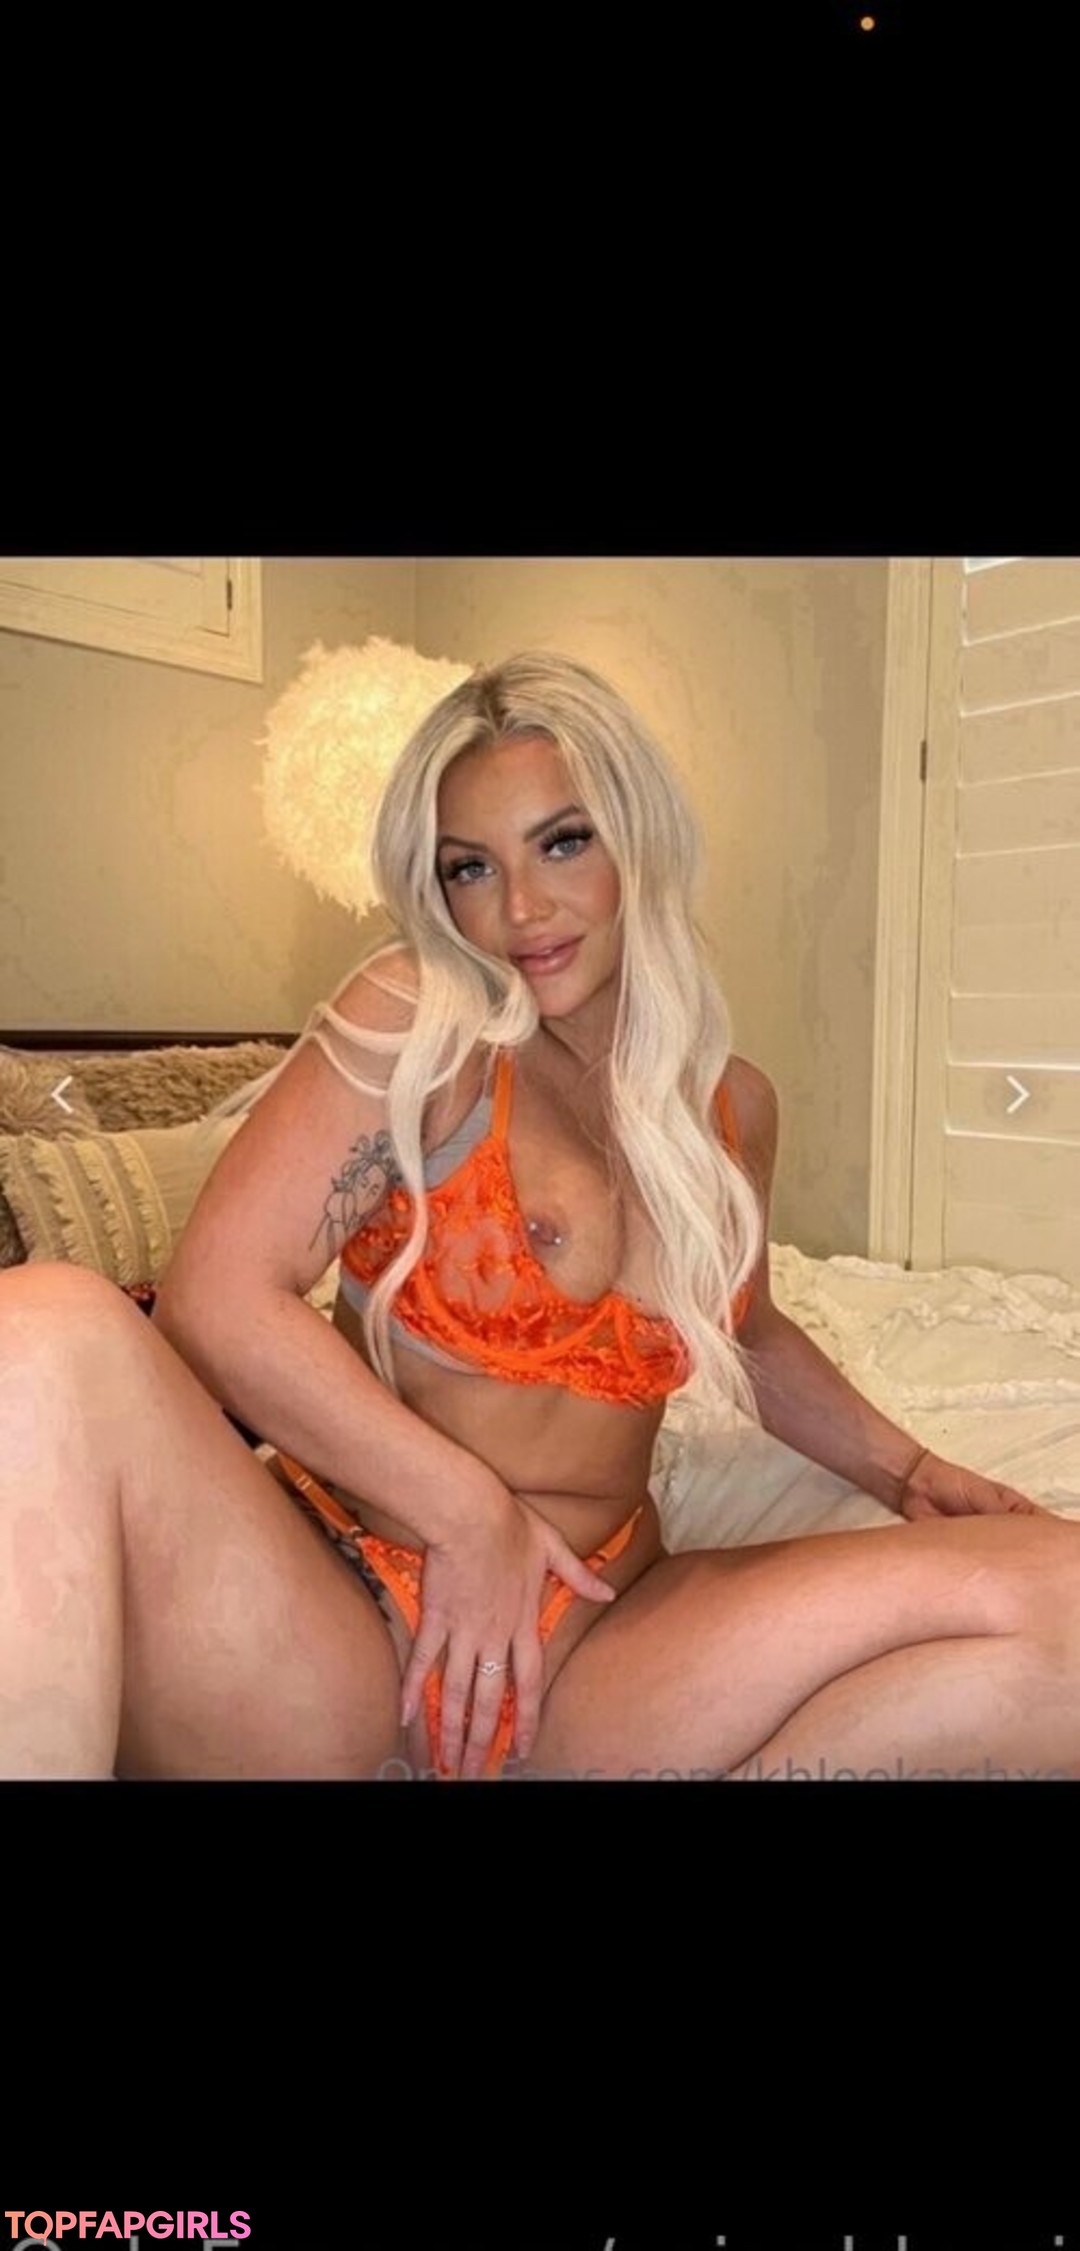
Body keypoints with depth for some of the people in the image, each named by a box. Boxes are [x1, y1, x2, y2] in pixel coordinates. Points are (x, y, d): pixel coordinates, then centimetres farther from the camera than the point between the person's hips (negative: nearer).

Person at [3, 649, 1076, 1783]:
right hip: (327, 1622, -4)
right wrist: (468, 1510, -11)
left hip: (586, 1653, 5)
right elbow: (217, 1298, -11)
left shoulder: (734, 1107, 9)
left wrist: (906, 1466, 12)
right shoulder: (409, 1022, -4)